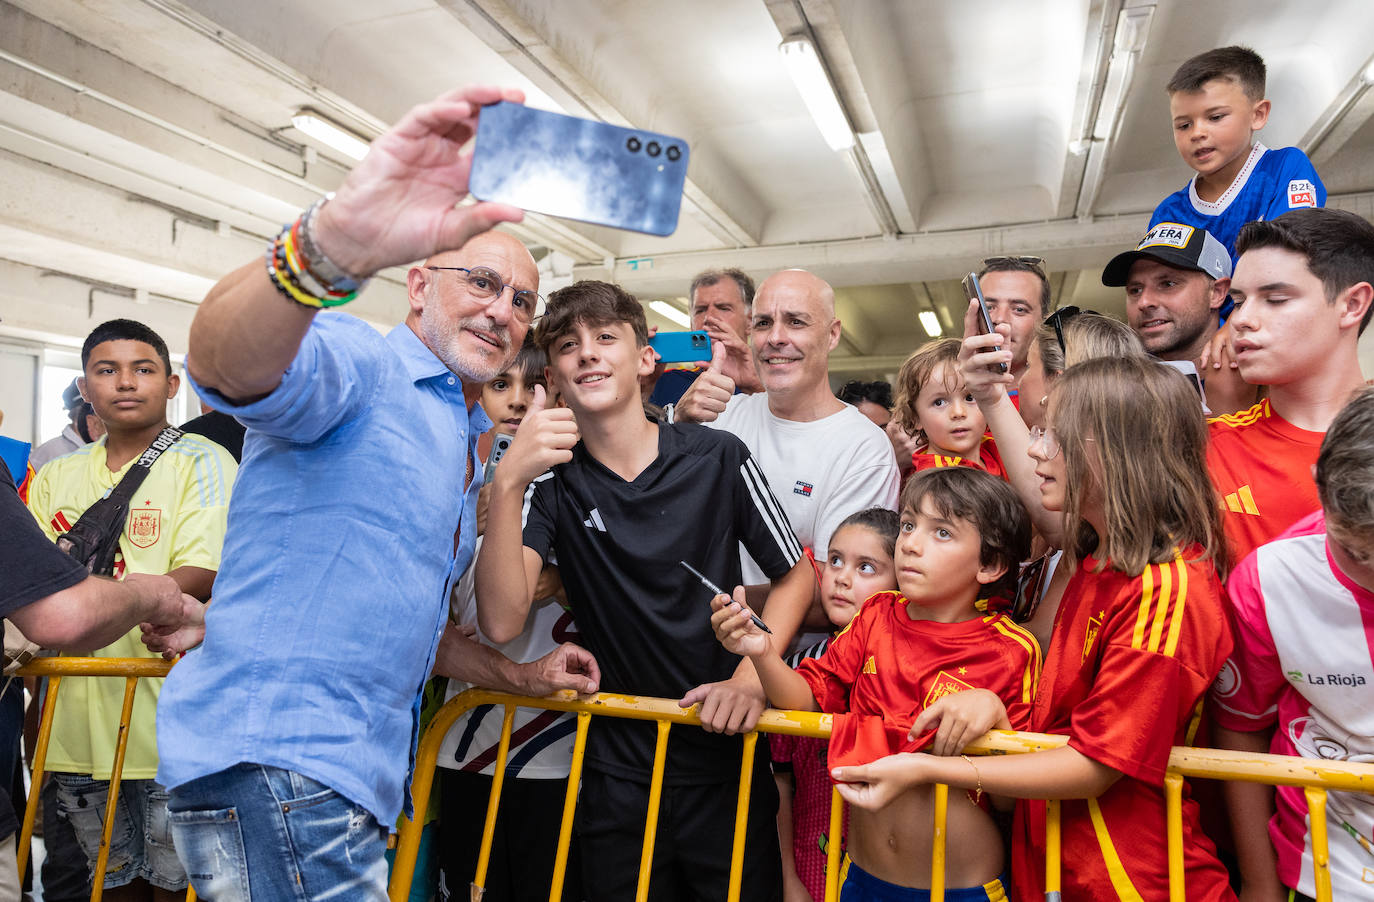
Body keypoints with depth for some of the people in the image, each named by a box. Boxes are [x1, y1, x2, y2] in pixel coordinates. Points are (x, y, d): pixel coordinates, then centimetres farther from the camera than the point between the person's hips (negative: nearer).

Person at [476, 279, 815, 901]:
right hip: (617, 772, 1)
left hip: (725, 760, 0)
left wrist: (751, 676, -12)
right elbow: (502, 623, -19)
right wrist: (508, 483, -30)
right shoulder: (551, 478, -6)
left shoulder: (718, 458, -8)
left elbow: (795, 574, 2)